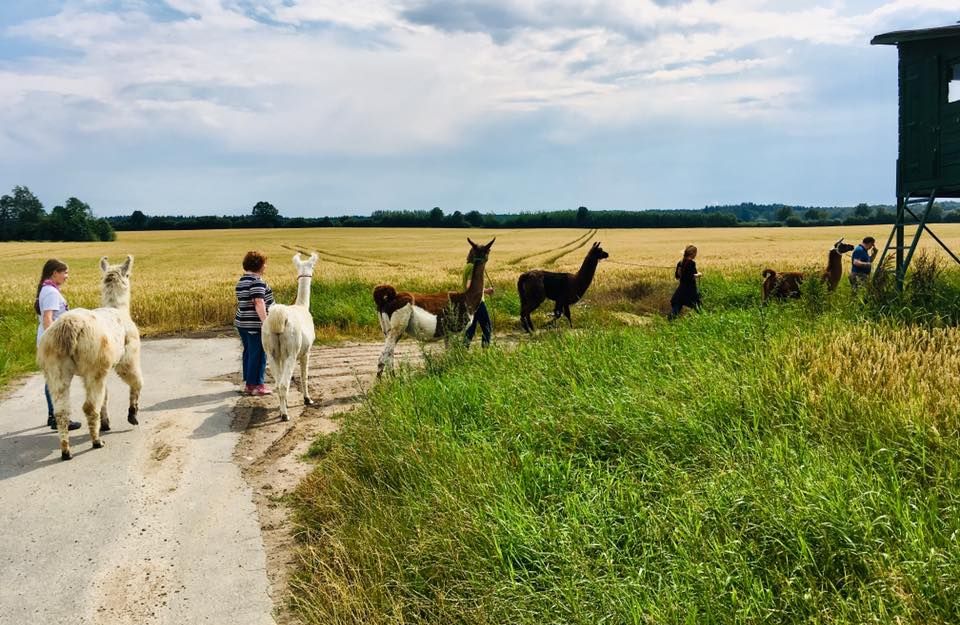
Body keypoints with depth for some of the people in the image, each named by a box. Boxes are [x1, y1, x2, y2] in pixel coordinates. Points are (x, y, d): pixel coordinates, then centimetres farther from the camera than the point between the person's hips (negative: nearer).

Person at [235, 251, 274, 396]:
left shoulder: (241, 281, 13)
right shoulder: (257, 281, -17)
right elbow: (259, 303, -25)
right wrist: (265, 322, -26)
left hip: (242, 323, 10)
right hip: (255, 325, -10)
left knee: (248, 352, 16)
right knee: (258, 354, -1)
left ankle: (248, 384, 22)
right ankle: (256, 385, 4)